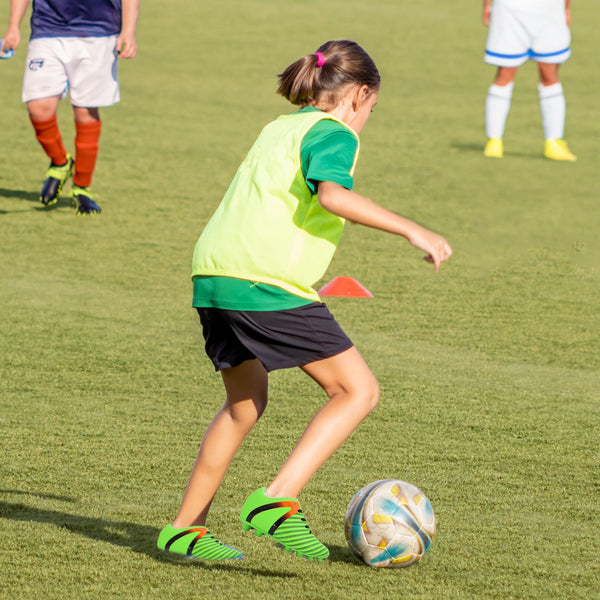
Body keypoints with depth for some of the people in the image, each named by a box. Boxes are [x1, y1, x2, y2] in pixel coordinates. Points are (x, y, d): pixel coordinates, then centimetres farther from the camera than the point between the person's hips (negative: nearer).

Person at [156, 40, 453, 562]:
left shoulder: (279, 128, 26)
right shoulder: (334, 134, 0)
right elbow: (332, 192, -20)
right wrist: (411, 230, -20)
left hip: (213, 275, 9)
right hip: (270, 284, -9)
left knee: (245, 402, 25)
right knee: (358, 391, -2)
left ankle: (185, 529, 25)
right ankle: (276, 502, -13)